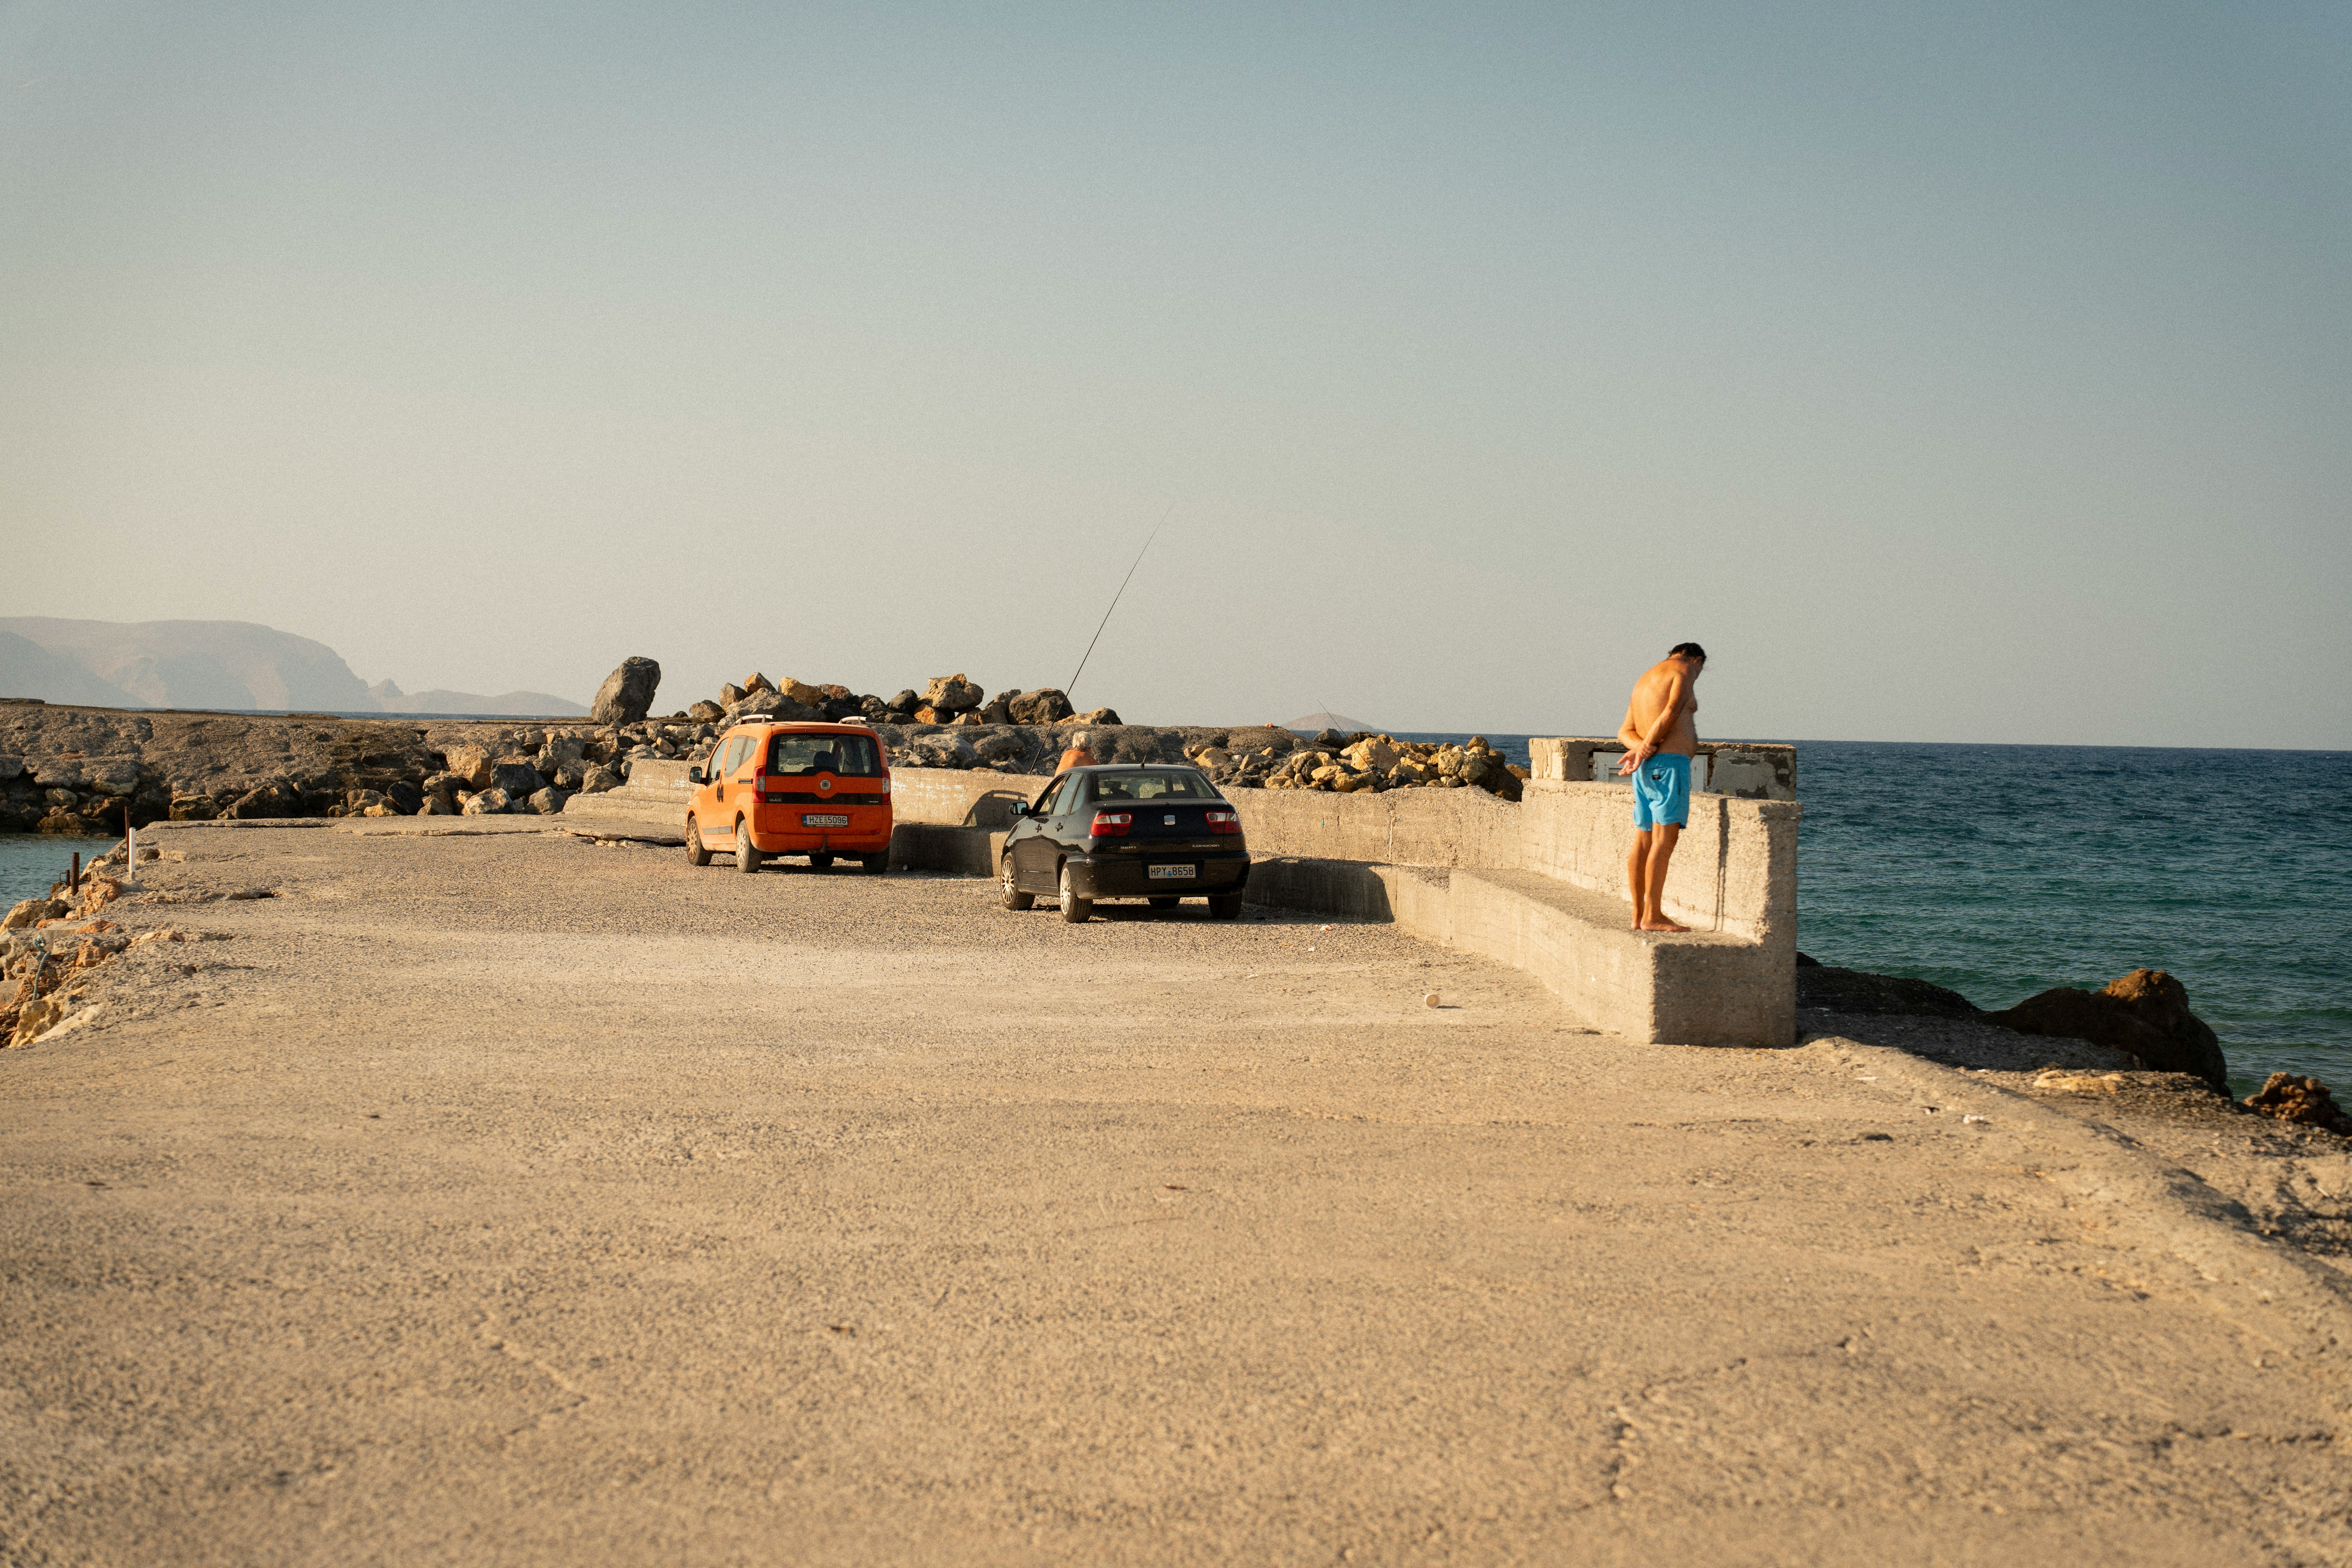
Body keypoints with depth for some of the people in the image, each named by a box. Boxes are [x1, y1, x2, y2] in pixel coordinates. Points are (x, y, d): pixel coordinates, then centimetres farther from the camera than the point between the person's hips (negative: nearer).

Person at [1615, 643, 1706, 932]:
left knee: (1643, 841, 7)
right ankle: (1653, 917, -17)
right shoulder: (1685, 669, 0)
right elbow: (1671, 713, -15)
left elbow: (1625, 731, 16)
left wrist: (1641, 746, -4)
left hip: (1647, 768, 9)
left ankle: (1639, 916, 7)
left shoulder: (1645, 678, 24)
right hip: (1670, 763, -9)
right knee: (1664, 840, -12)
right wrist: (1645, 748, -11)